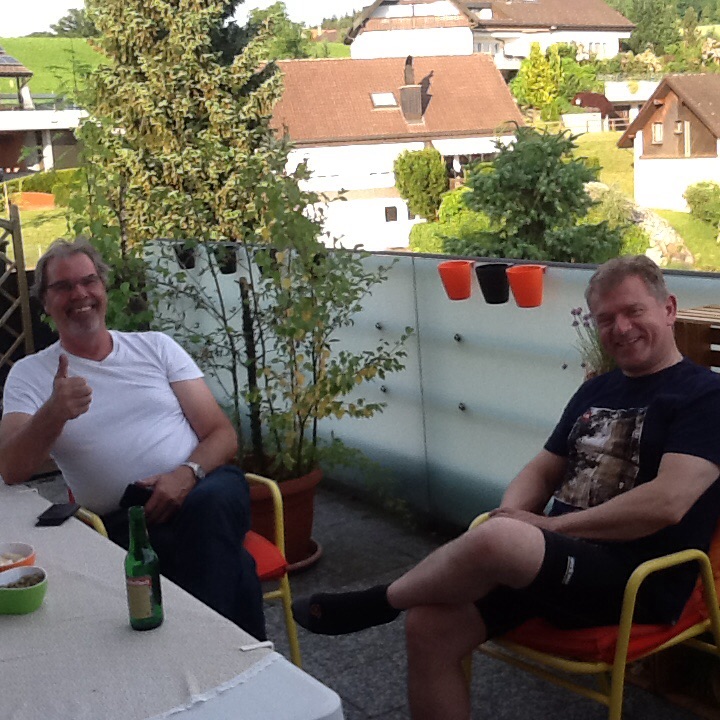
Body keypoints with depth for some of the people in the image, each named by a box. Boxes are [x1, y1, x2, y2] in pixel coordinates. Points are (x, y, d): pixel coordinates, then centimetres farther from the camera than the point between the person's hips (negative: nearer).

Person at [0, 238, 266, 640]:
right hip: (124, 523, -2)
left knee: (214, 501, -36)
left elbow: (223, 435, 8)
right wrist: (53, 414, -24)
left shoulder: (156, 347, 14)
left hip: (204, 491, 2)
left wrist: (188, 473, -15)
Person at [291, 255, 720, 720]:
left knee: (498, 539, -34)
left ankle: (376, 603, -7)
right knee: (430, 627, -15)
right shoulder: (596, 391, 19)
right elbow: (542, 472, 21)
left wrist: (551, 525, -12)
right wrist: (511, 518, -3)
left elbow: (666, 502, -18)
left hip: (638, 581, -7)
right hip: (557, 559, 7)